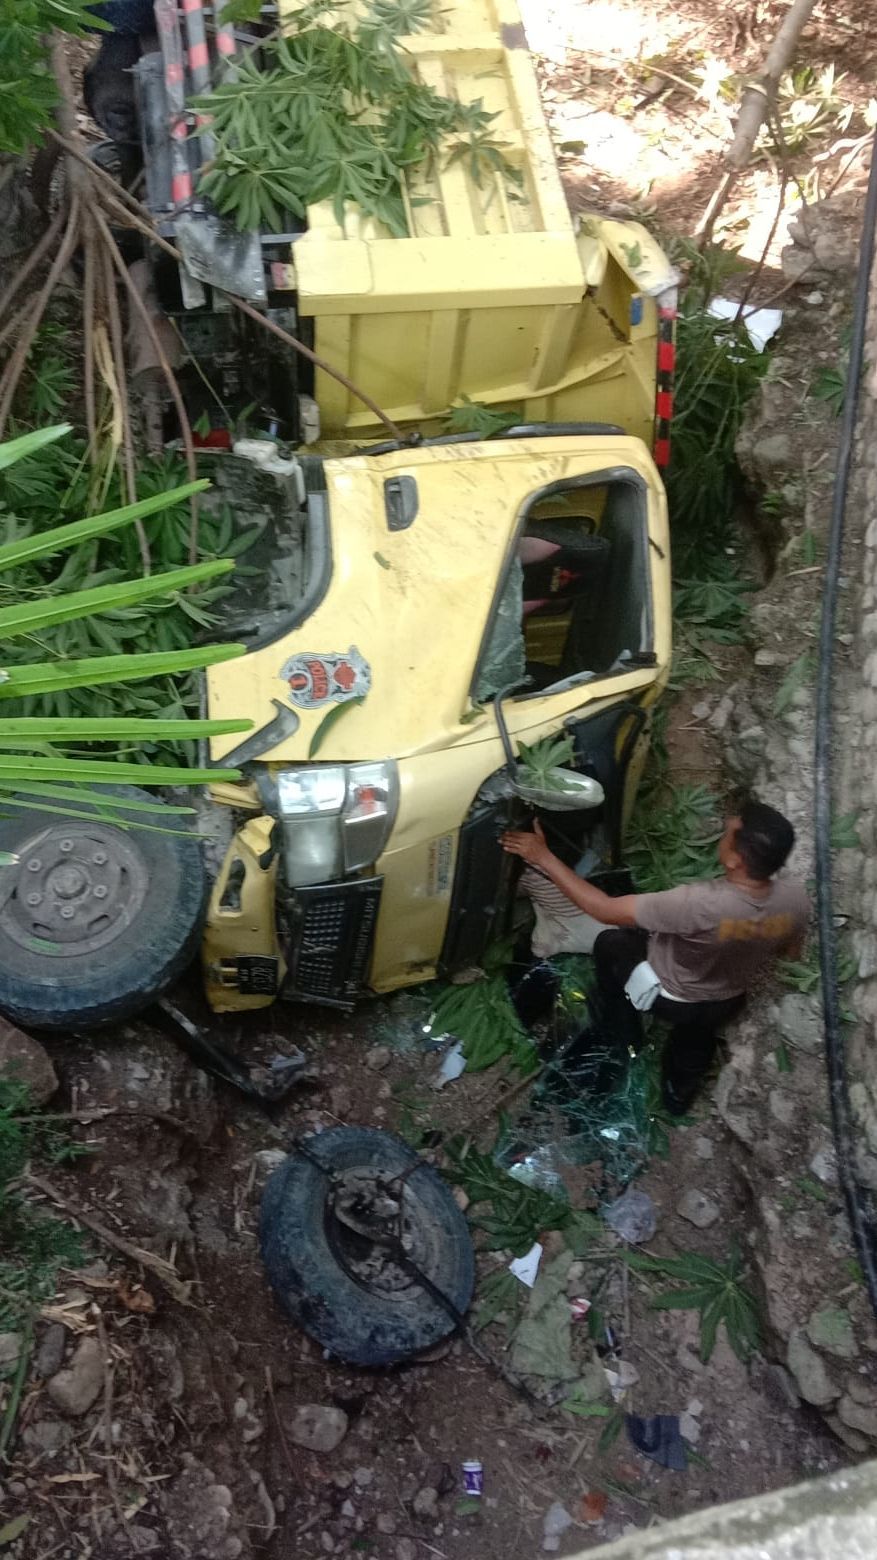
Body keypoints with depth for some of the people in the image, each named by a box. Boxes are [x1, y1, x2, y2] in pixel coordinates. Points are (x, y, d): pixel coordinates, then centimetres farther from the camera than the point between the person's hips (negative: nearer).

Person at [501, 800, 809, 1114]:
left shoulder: (700, 904, -44)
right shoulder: (795, 898, -27)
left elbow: (604, 910, -35)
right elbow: (790, 952, -5)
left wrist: (543, 857, -30)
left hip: (668, 996, -4)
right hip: (727, 1002, 5)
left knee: (611, 942, 22)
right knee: (696, 1034, 38)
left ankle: (621, 1042, 38)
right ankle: (680, 1093, 64)